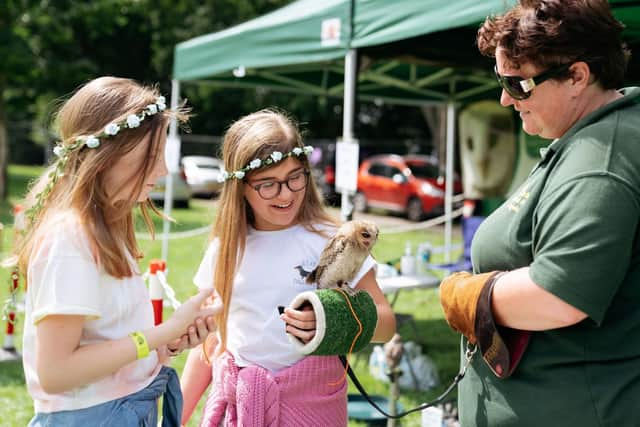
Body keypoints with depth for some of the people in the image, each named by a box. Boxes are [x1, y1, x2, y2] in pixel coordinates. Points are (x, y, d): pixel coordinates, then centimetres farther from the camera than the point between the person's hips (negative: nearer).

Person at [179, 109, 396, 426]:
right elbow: (211, 340, 10)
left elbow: (384, 322, -11)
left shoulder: (330, 241, -9)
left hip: (309, 401, -3)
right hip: (236, 400, 3)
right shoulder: (226, 248, 2)